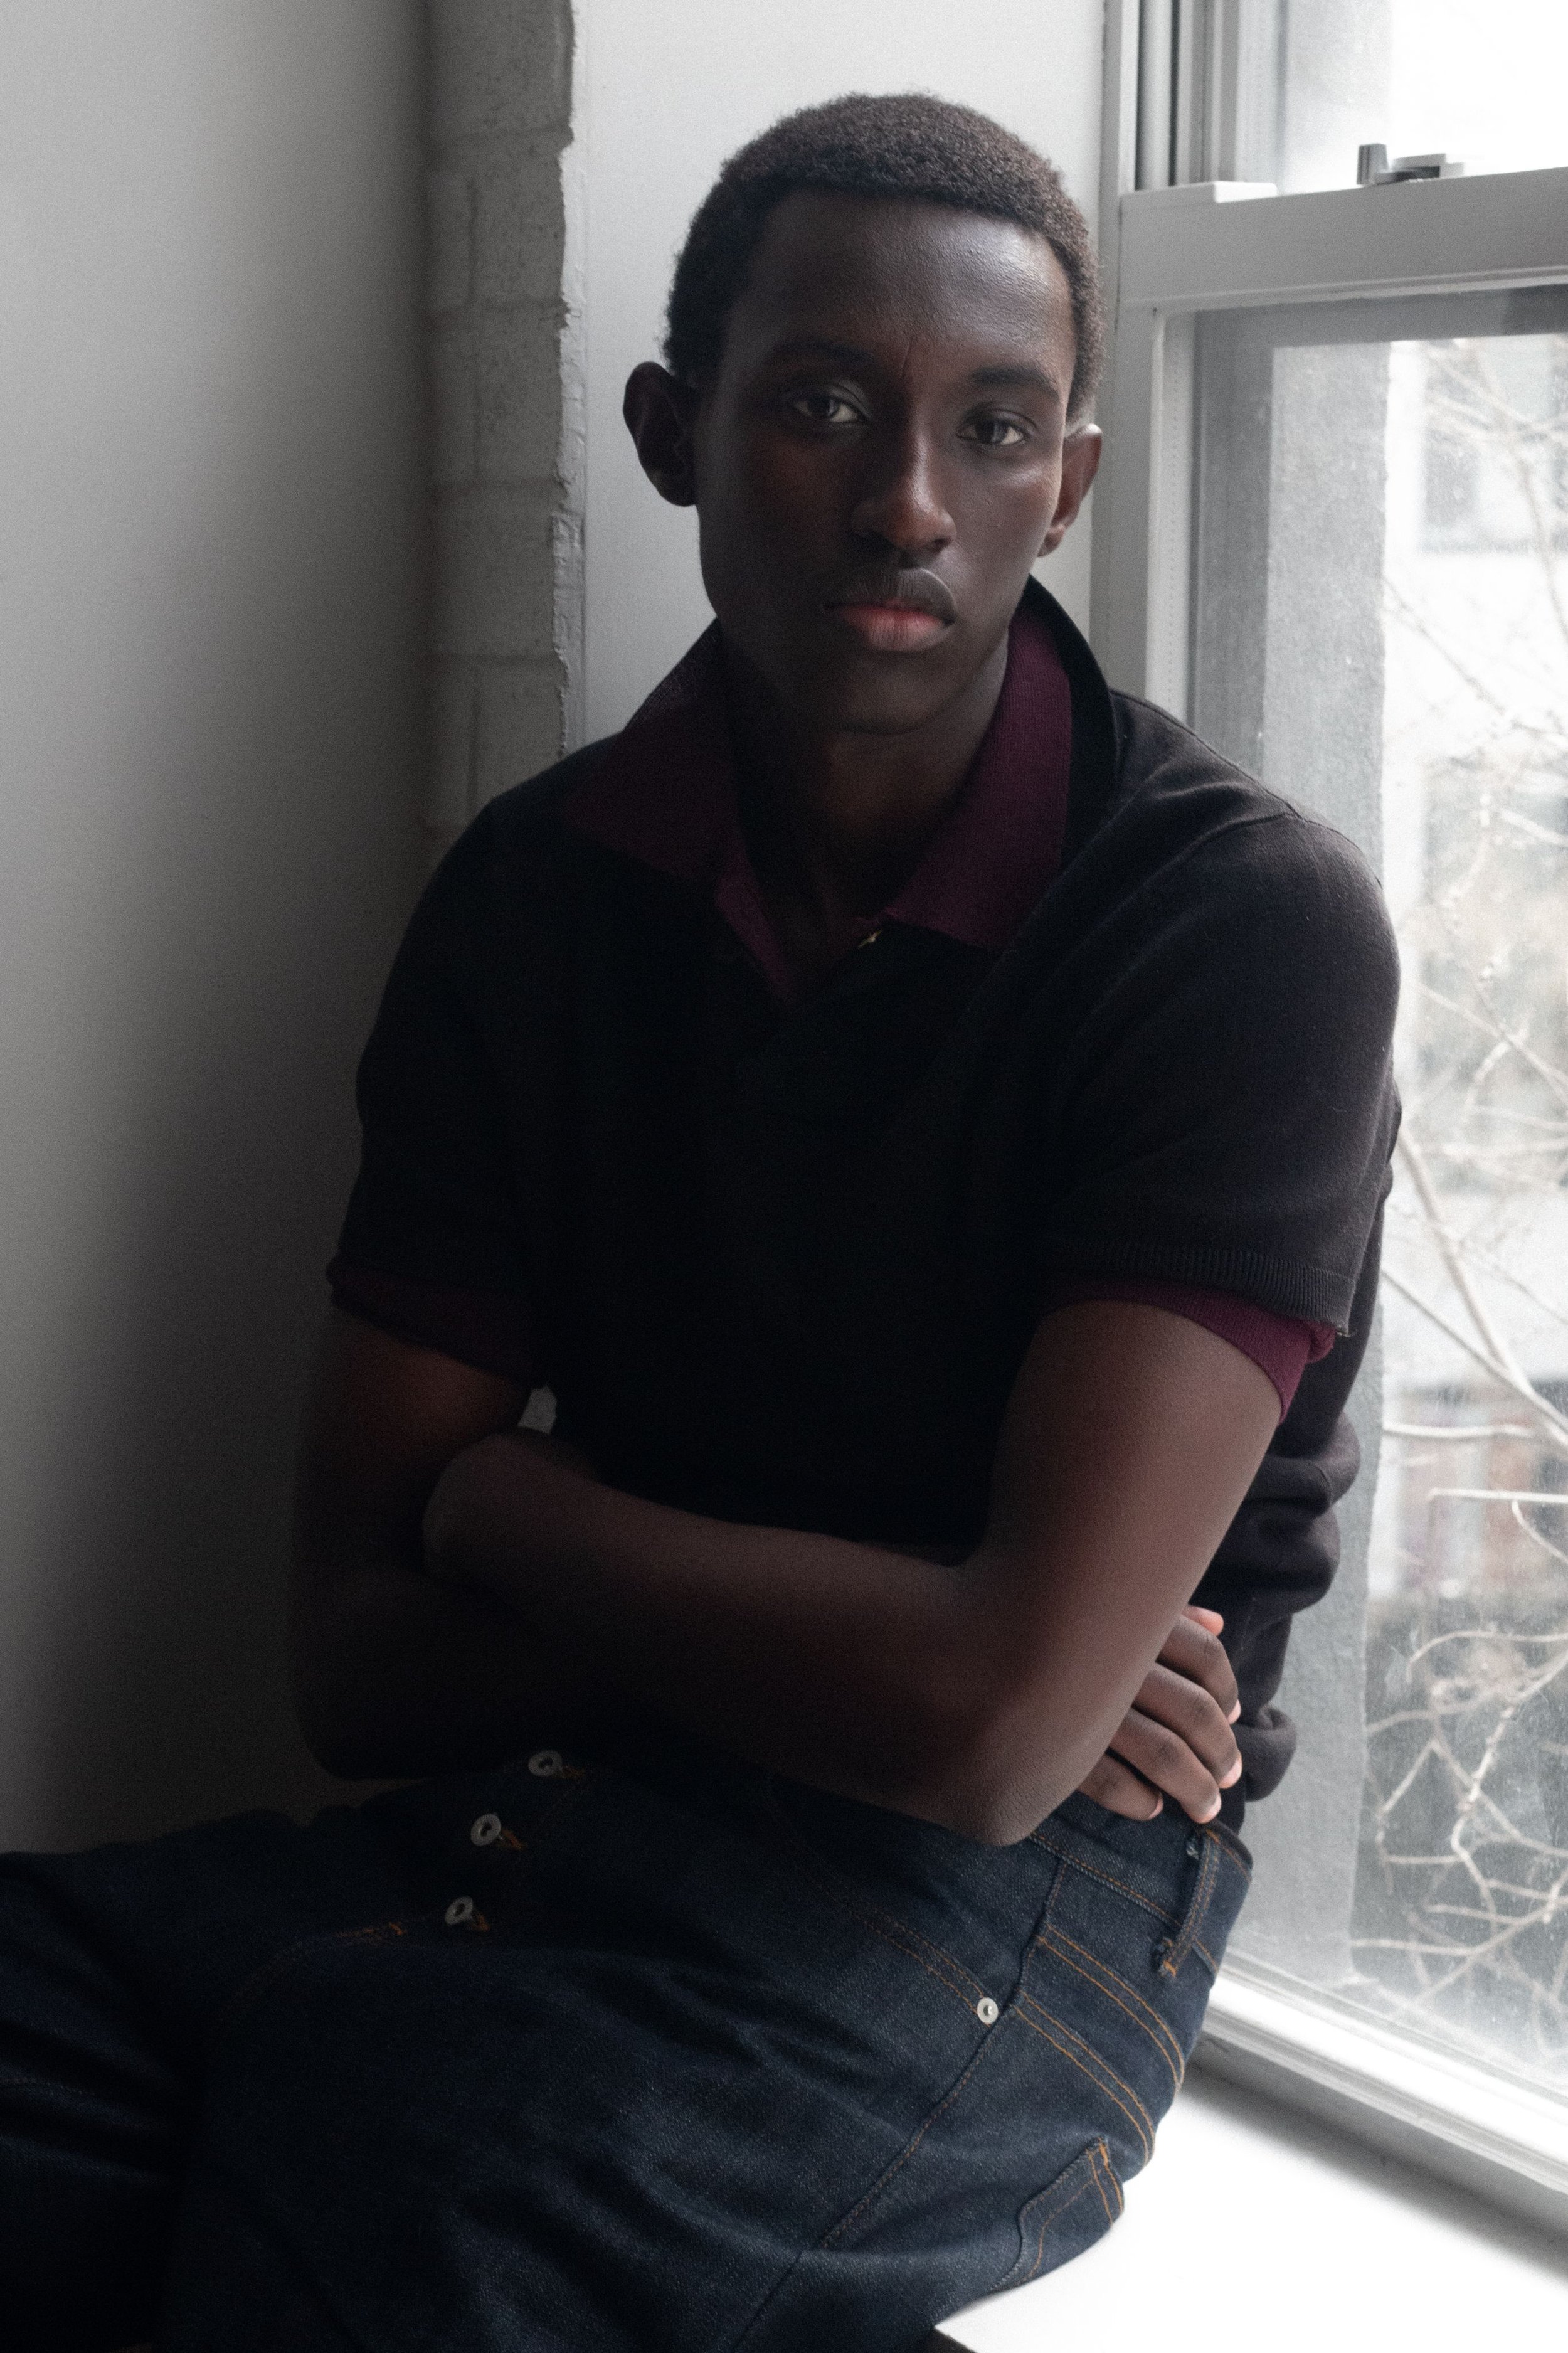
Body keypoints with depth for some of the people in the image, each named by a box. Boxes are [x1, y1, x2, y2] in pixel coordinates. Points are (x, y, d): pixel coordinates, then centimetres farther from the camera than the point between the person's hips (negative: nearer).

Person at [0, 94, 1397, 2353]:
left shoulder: (1256, 920, -11)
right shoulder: (535, 896, 5)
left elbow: (993, 1722, -20)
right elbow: (361, 1658, 4)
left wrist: (512, 1508, -4)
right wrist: (834, 1646, -12)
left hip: (1007, 1909, -4)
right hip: (564, 1814, 5)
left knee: (383, 2109, -36)